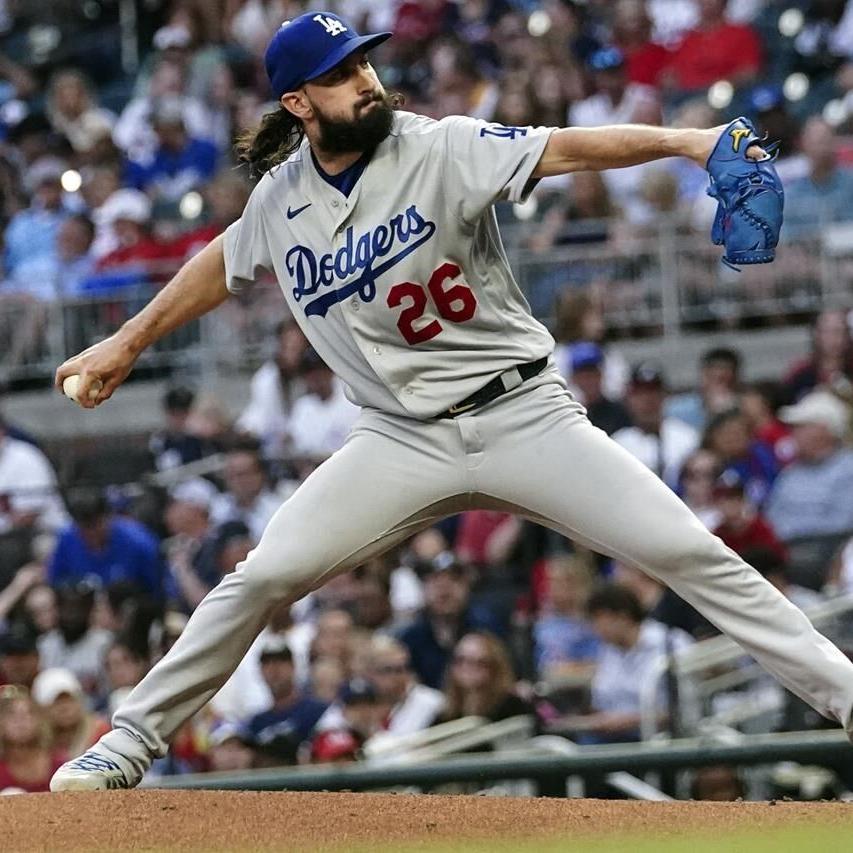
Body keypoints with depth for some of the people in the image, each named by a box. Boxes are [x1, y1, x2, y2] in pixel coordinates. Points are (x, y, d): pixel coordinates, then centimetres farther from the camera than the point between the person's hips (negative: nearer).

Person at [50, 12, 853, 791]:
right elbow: (225, 262, 22)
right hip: (402, 439, 3)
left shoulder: (441, 150, -11)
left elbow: (564, 149, -25)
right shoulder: (281, 198, 1)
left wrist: (681, 140, -39)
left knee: (686, 551, -12)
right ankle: (130, 743, 7)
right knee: (263, 576, -7)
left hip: (523, 416, -3)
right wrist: (129, 342, 28)